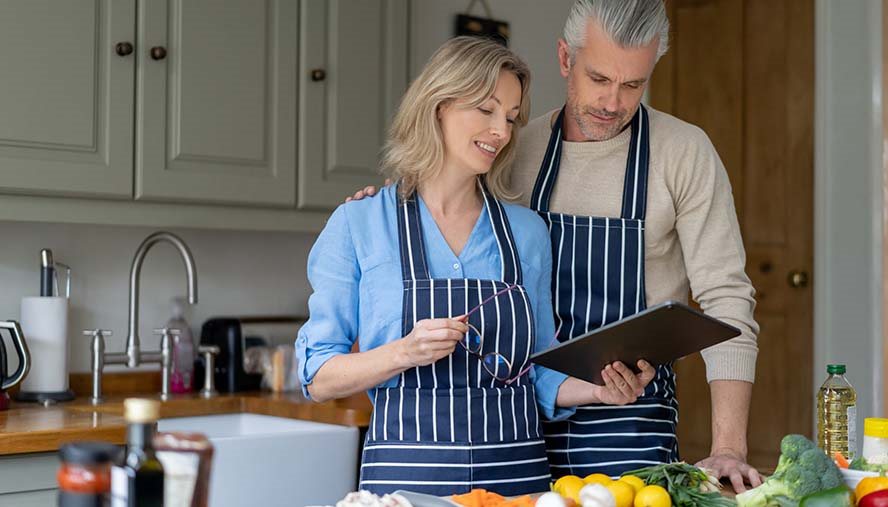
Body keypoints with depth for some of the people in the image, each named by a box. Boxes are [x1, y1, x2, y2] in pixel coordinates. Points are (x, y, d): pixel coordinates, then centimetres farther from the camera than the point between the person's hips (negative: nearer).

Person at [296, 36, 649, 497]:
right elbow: (319, 380, -3)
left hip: (517, 472, 3)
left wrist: (598, 389, -8)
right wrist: (405, 353, -18)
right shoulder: (357, 225, -2)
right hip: (408, 473, -3)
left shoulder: (528, 231, 6)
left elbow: (539, 377, 11)